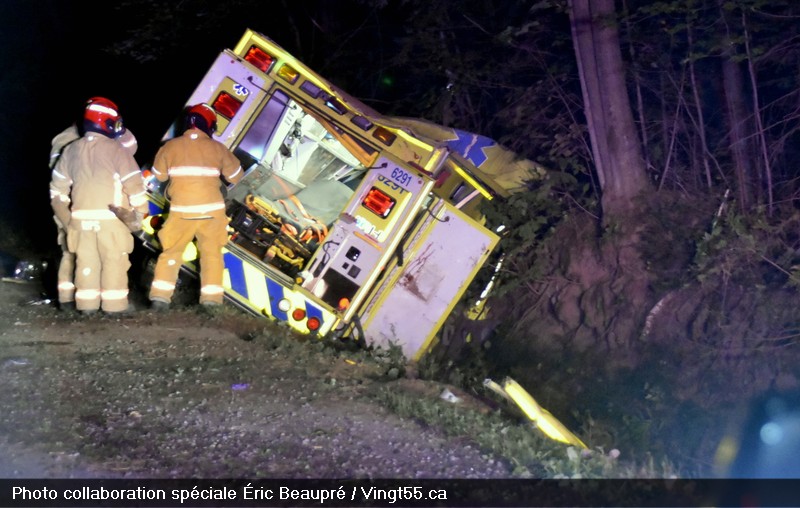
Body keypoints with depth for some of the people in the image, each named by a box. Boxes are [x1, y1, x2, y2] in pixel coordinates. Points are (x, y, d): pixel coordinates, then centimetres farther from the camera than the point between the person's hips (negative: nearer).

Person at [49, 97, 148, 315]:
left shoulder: (71, 150, 10)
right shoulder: (117, 150, -7)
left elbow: (58, 185, 17)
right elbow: (134, 183, -10)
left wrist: (62, 211, 27)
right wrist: (141, 209, 1)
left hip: (81, 216, 5)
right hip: (111, 216, -5)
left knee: (86, 260, 10)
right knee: (114, 260, 1)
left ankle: (87, 303, 12)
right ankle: (114, 304, 2)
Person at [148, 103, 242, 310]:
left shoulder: (170, 146, 1)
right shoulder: (217, 148, 0)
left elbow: (159, 175, 13)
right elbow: (235, 176, 8)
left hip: (181, 211, 0)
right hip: (212, 209, 0)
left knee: (170, 253, 12)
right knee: (212, 254, 8)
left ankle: (160, 298, 6)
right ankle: (211, 301, 1)